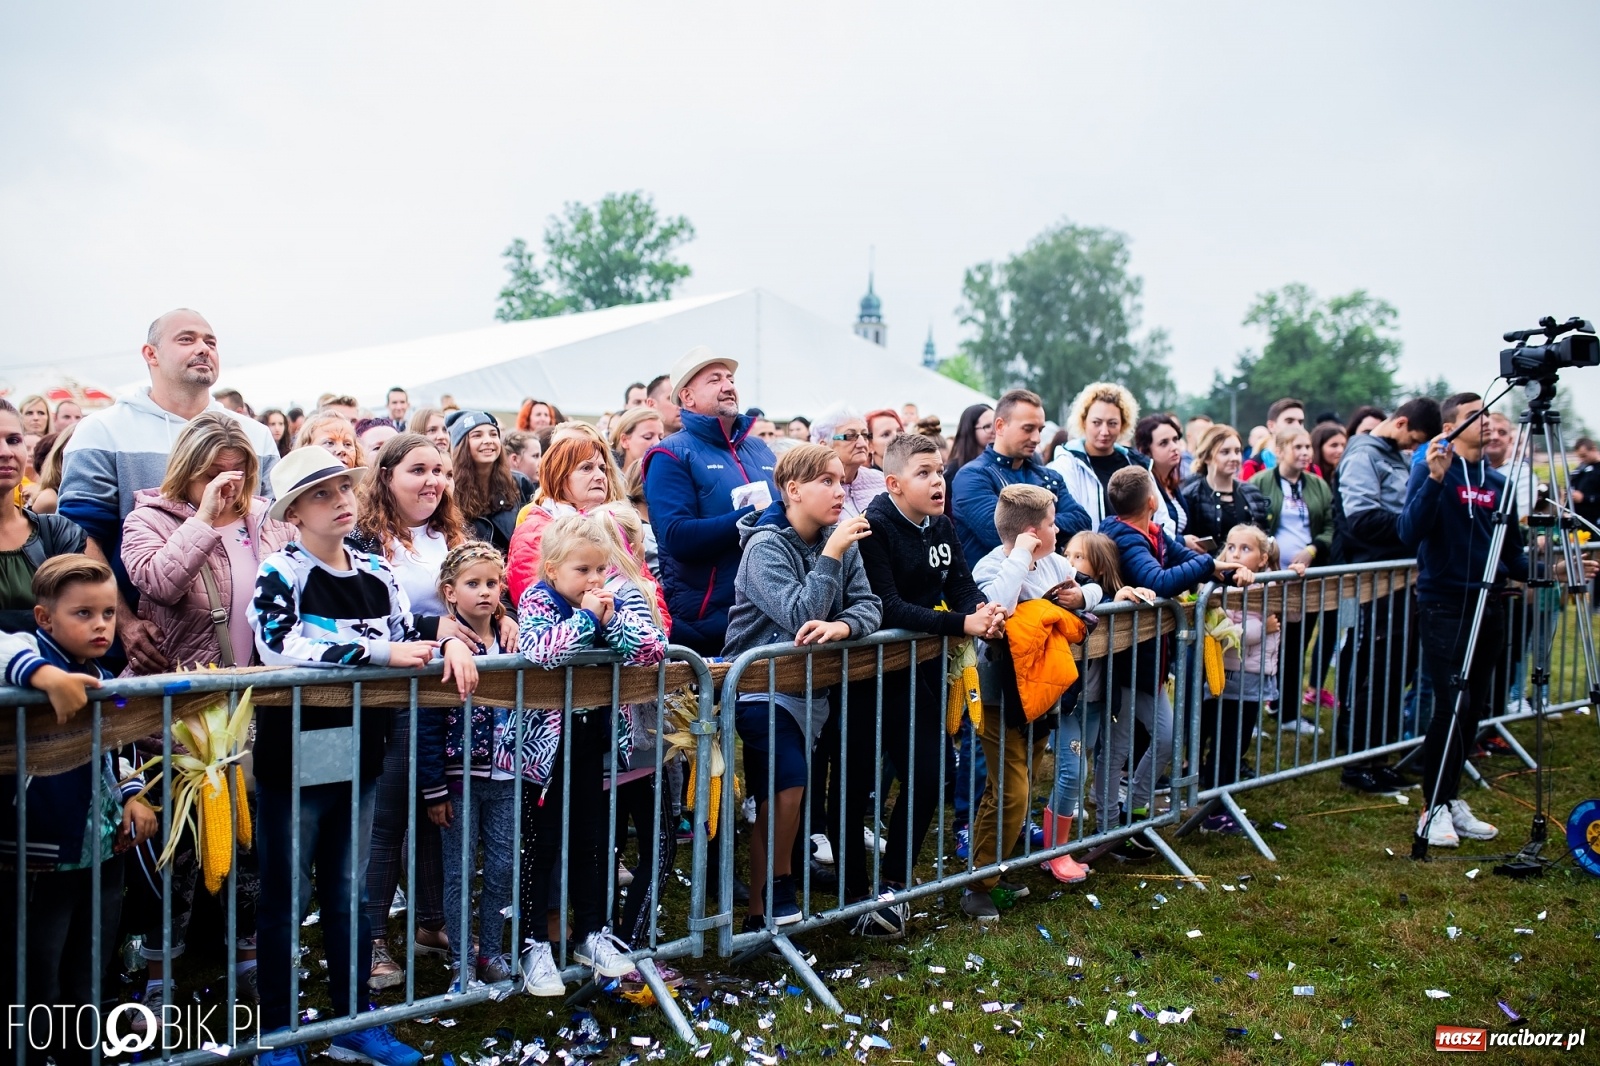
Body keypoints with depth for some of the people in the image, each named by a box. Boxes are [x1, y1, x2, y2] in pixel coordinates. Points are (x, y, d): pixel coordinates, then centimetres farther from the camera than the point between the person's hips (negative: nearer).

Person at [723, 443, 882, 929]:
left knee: (779, 795, 5)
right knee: (787, 784, -17)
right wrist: (831, 555, -24)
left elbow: (869, 604, -3)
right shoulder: (766, 546, -12)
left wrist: (842, 625, -25)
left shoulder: (838, 541, 5)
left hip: (809, 684, 5)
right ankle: (770, 901, 0)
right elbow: (799, 616, -21)